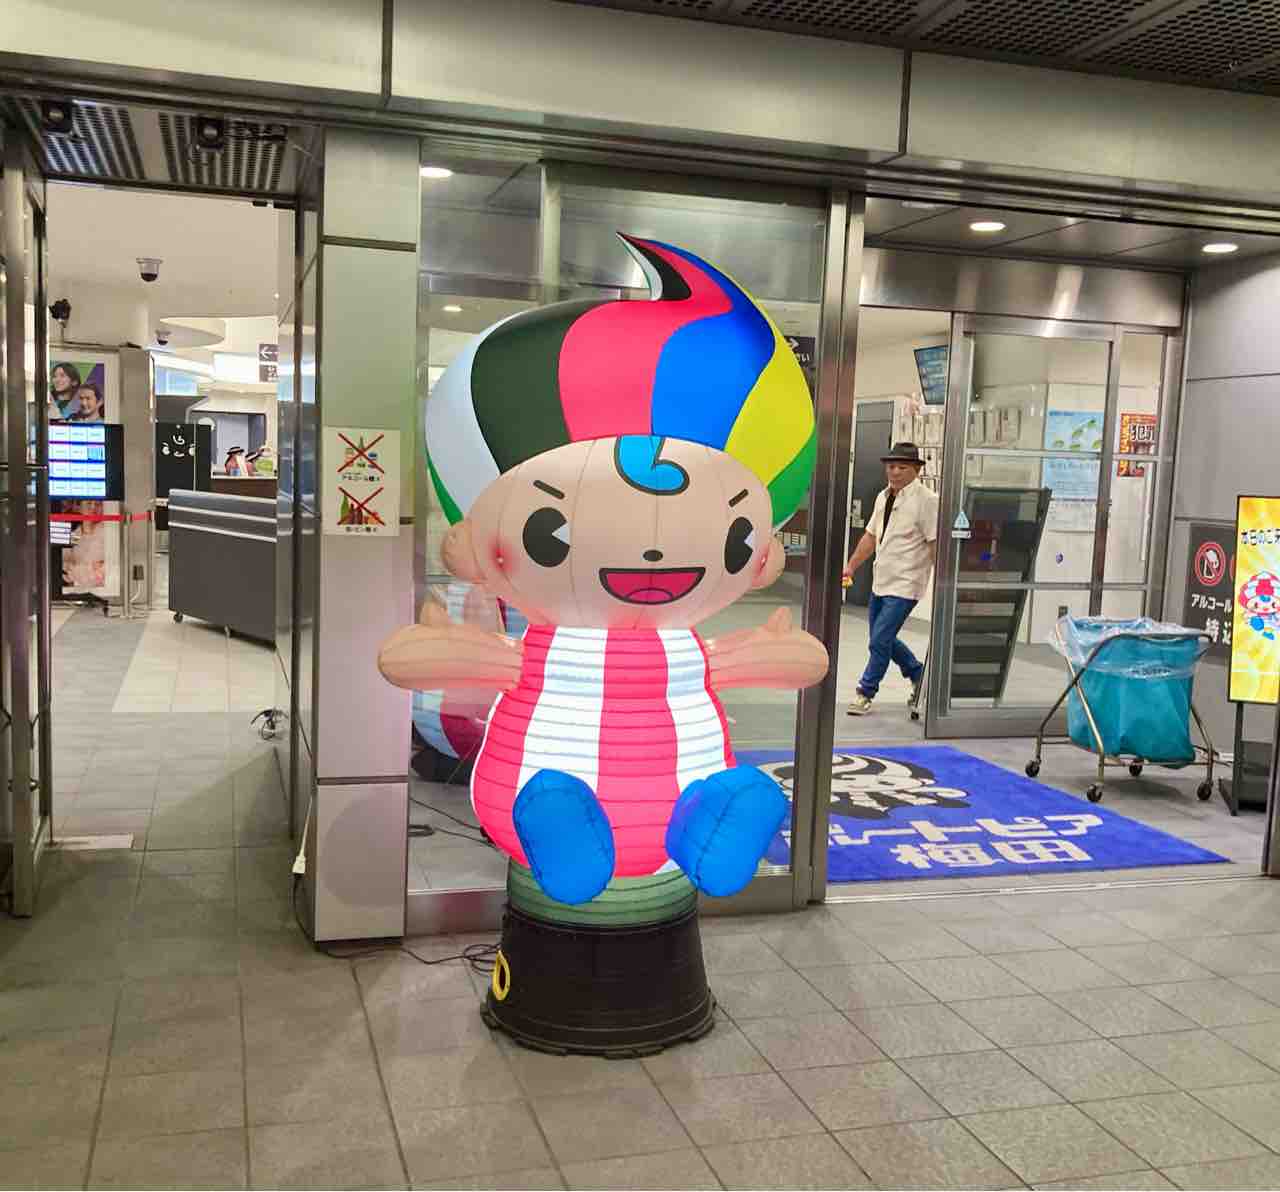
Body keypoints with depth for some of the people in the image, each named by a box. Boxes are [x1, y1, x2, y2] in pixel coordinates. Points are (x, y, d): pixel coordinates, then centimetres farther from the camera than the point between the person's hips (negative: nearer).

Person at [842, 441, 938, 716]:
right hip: (881, 581, 8)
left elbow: (936, 544, -15)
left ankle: (865, 693, 7)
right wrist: (851, 566, 14)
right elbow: (871, 536, 17)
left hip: (905, 585, -8)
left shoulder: (927, 500, -13)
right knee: (883, 638, 16)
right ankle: (918, 675, 37)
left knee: (880, 639, -8)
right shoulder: (883, 497, 10)